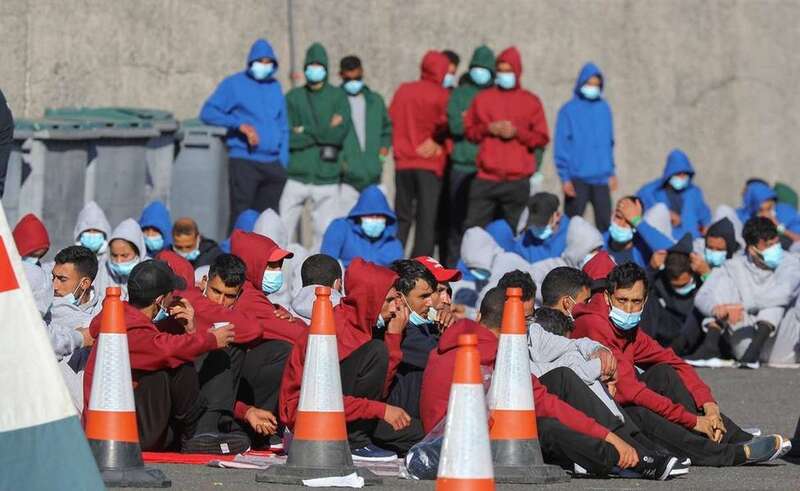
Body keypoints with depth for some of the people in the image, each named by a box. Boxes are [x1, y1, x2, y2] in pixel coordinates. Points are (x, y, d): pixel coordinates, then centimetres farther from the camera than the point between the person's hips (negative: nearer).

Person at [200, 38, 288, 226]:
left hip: (272, 165, 5)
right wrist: (240, 124, -17)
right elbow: (208, 112, -6)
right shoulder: (234, 84, 1)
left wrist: (283, 162, 10)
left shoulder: (275, 87, 16)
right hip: (243, 161, -5)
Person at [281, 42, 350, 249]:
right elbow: (286, 136, -2)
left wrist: (305, 132, -5)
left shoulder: (338, 97, 8)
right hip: (296, 176, 0)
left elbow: (340, 132, -6)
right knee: (282, 230, -4)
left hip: (327, 178, 0)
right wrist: (324, 132, -6)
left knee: (326, 231, -2)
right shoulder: (293, 97, 9)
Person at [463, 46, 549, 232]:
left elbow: (542, 138, 6)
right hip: (485, 179, 1)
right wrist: (488, 129, -6)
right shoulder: (483, 98, 13)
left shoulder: (531, 101, 9)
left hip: (518, 181, -1)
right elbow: (469, 130, 13)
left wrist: (517, 132, -9)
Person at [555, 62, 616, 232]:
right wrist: (565, 177, -10)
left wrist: (611, 171, 12)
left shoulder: (604, 109, 10)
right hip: (577, 178, -4)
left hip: (601, 178, 4)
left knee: (604, 222, 2)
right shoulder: (569, 110, -3)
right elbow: (561, 146, -5)